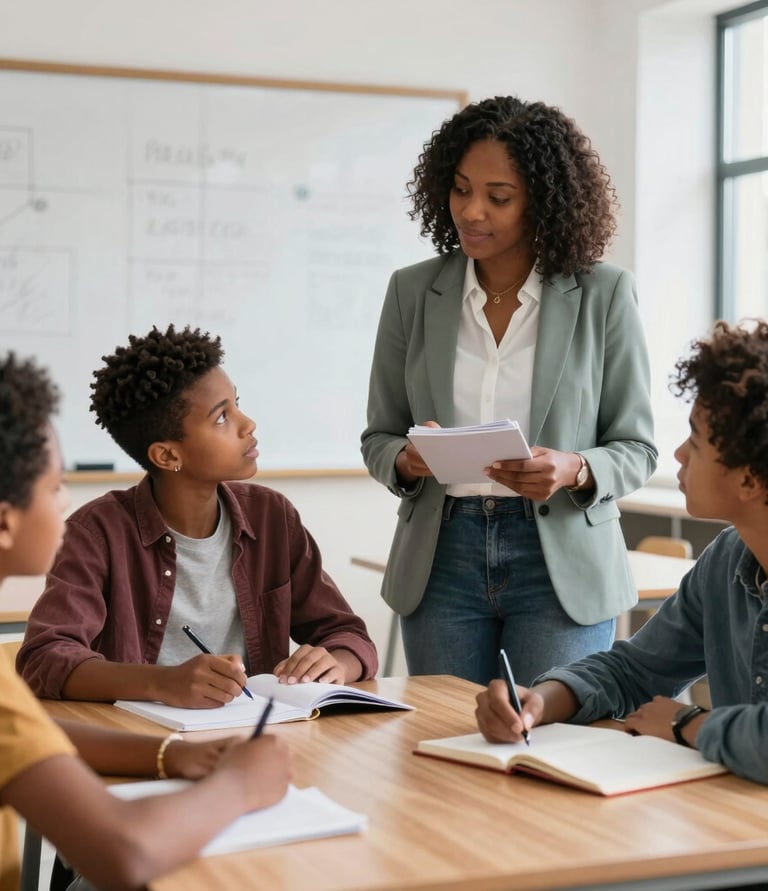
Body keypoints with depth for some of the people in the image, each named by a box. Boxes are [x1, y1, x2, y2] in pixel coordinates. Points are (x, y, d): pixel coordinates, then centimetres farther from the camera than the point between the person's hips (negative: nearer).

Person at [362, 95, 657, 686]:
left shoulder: (604, 295, -1)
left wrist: (573, 471, -19)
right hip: (442, 558, 2)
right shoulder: (413, 292, 5)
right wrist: (407, 460, -13)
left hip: (562, 565, -2)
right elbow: (378, 439, 10)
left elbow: (636, 448, 2)